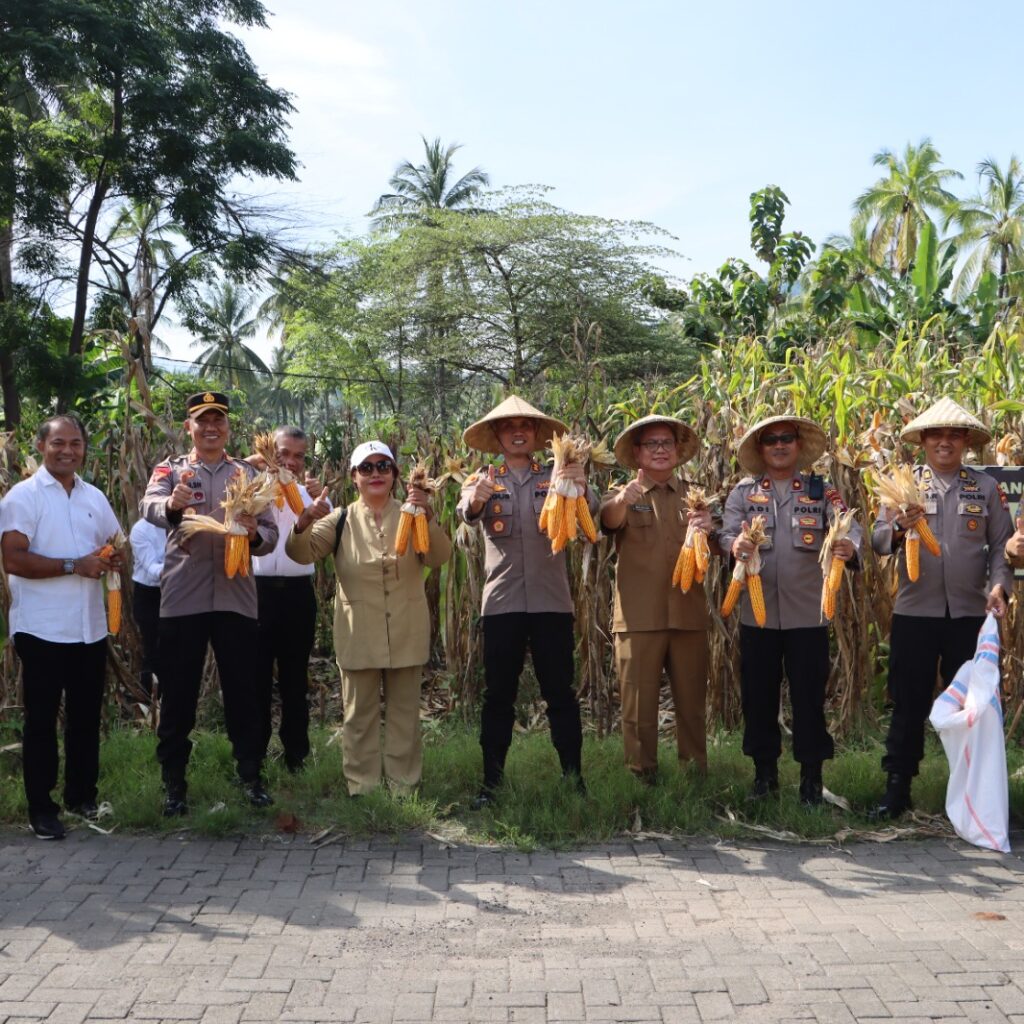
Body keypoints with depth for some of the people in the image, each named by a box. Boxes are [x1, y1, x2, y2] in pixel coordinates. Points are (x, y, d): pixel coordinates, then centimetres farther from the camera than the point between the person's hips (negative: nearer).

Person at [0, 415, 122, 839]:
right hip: (42, 629, -5)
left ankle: (82, 795, 27)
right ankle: (41, 808, 13)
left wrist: (113, 559, -4)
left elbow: (116, 545, 21)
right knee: (42, 720, 4)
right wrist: (75, 566, -21)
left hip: (90, 627, 6)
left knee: (86, 717, 13)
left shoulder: (95, 497, 11)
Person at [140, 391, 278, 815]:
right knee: (178, 694, 6)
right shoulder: (171, 470, 3)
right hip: (182, 599, -1)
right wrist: (172, 505, -42)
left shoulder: (247, 473, 9)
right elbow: (149, 505, -19)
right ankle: (173, 783, 18)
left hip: (236, 598, 2)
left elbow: (271, 533, 6)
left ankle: (251, 775, 22)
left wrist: (254, 535, -18)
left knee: (243, 691, 9)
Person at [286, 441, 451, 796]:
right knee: (360, 714, 7)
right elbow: (301, 554, -9)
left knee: (404, 713, 10)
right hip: (359, 634, 0)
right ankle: (361, 788, 16)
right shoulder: (341, 520, 2)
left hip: (406, 633, 0)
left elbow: (439, 557, -13)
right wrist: (304, 523, -30)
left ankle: (404, 786, 20)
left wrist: (428, 517, -31)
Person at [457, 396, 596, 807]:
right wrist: (475, 501, -40)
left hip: (551, 601, 0)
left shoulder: (556, 478, 6)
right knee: (498, 694, 5)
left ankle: (574, 776, 13)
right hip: (501, 602, 0)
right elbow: (464, 512, -15)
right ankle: (491, 780, 13)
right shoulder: (483, 480, 5)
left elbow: (589, 512, -11)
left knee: (560, 692, 5)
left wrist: (582, 488, -34)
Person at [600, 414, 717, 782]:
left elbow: (718, 549, 3)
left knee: (692, 703, 10)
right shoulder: (622, 497, 5)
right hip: (638, 616, -2)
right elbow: (609, 519, -19)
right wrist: (623, 500, -43)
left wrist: (710, 533, -22)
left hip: (688, 614, 3)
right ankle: (641, 778, 12)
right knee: (639, 704, 1)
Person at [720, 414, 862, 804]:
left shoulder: (821, 490, 4)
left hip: (808, 614, -1)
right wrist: (735, 545, -31)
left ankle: (811, 775, 16)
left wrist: (850, 547, -34)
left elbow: (849, 527, -10)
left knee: (809, 696, 4)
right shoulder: (743, 492, 6)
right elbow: (727, 533, -7)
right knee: (758, 695, 9)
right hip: (758, 613, 1)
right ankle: (764, 769, 23)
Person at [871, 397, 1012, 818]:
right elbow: (878, 542, 0)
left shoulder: (986, 487, 6)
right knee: (909, 704, 5)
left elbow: (1002, 544, 7)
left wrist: (999, 584, -10)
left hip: (970, 613, 1)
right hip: (914, 612, -1)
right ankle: (897, 788, 14)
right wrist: (899, 526, -21)